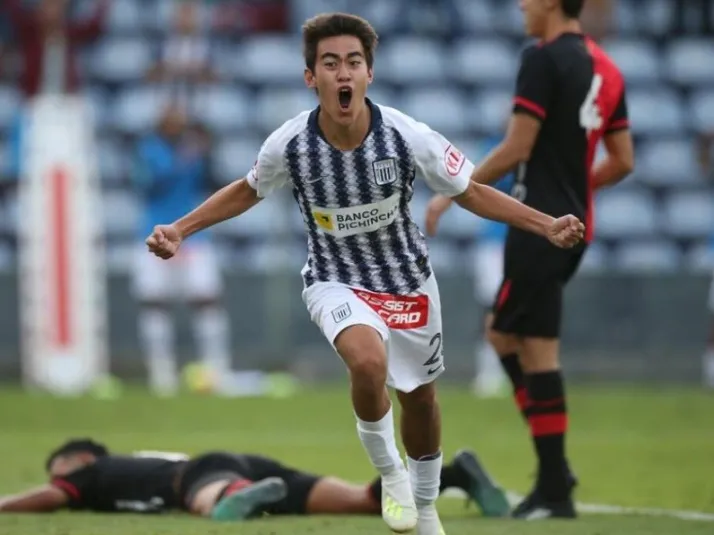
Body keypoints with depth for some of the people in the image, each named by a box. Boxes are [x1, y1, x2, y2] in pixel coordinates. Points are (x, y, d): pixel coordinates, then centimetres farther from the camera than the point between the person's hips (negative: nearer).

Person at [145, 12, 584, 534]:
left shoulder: (407, 137, -22)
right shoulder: (289, 145, -20)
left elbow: (470, 192, -8)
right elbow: (247, 191, 2)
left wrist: (547, 225, -17)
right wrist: (179, 230, -4)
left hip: (407, 280, 2)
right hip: (336, 280, -2)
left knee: (420, 398, 15)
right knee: (369, 362, -32)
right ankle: (389, 473, -5)